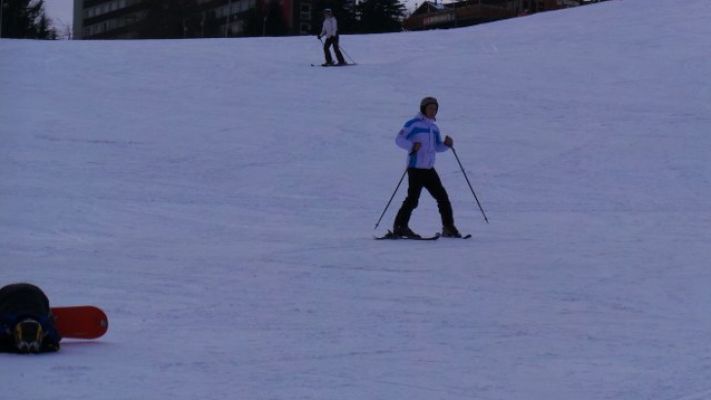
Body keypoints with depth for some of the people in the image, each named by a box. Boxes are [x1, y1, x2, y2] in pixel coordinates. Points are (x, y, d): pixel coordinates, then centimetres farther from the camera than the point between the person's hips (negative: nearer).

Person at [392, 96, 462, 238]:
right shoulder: (413, 124, -6)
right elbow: (399, 139, -12)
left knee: (442, 197, 6)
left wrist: (446, 144, 3)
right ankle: (400, 227, -3)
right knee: (413, 199, -11)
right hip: (415, 168, -7)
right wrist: (412, 146, -29)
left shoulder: (434, 128, 17)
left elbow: (437, 147, 24)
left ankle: (448, 228, 13)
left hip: (429, 169, 7)